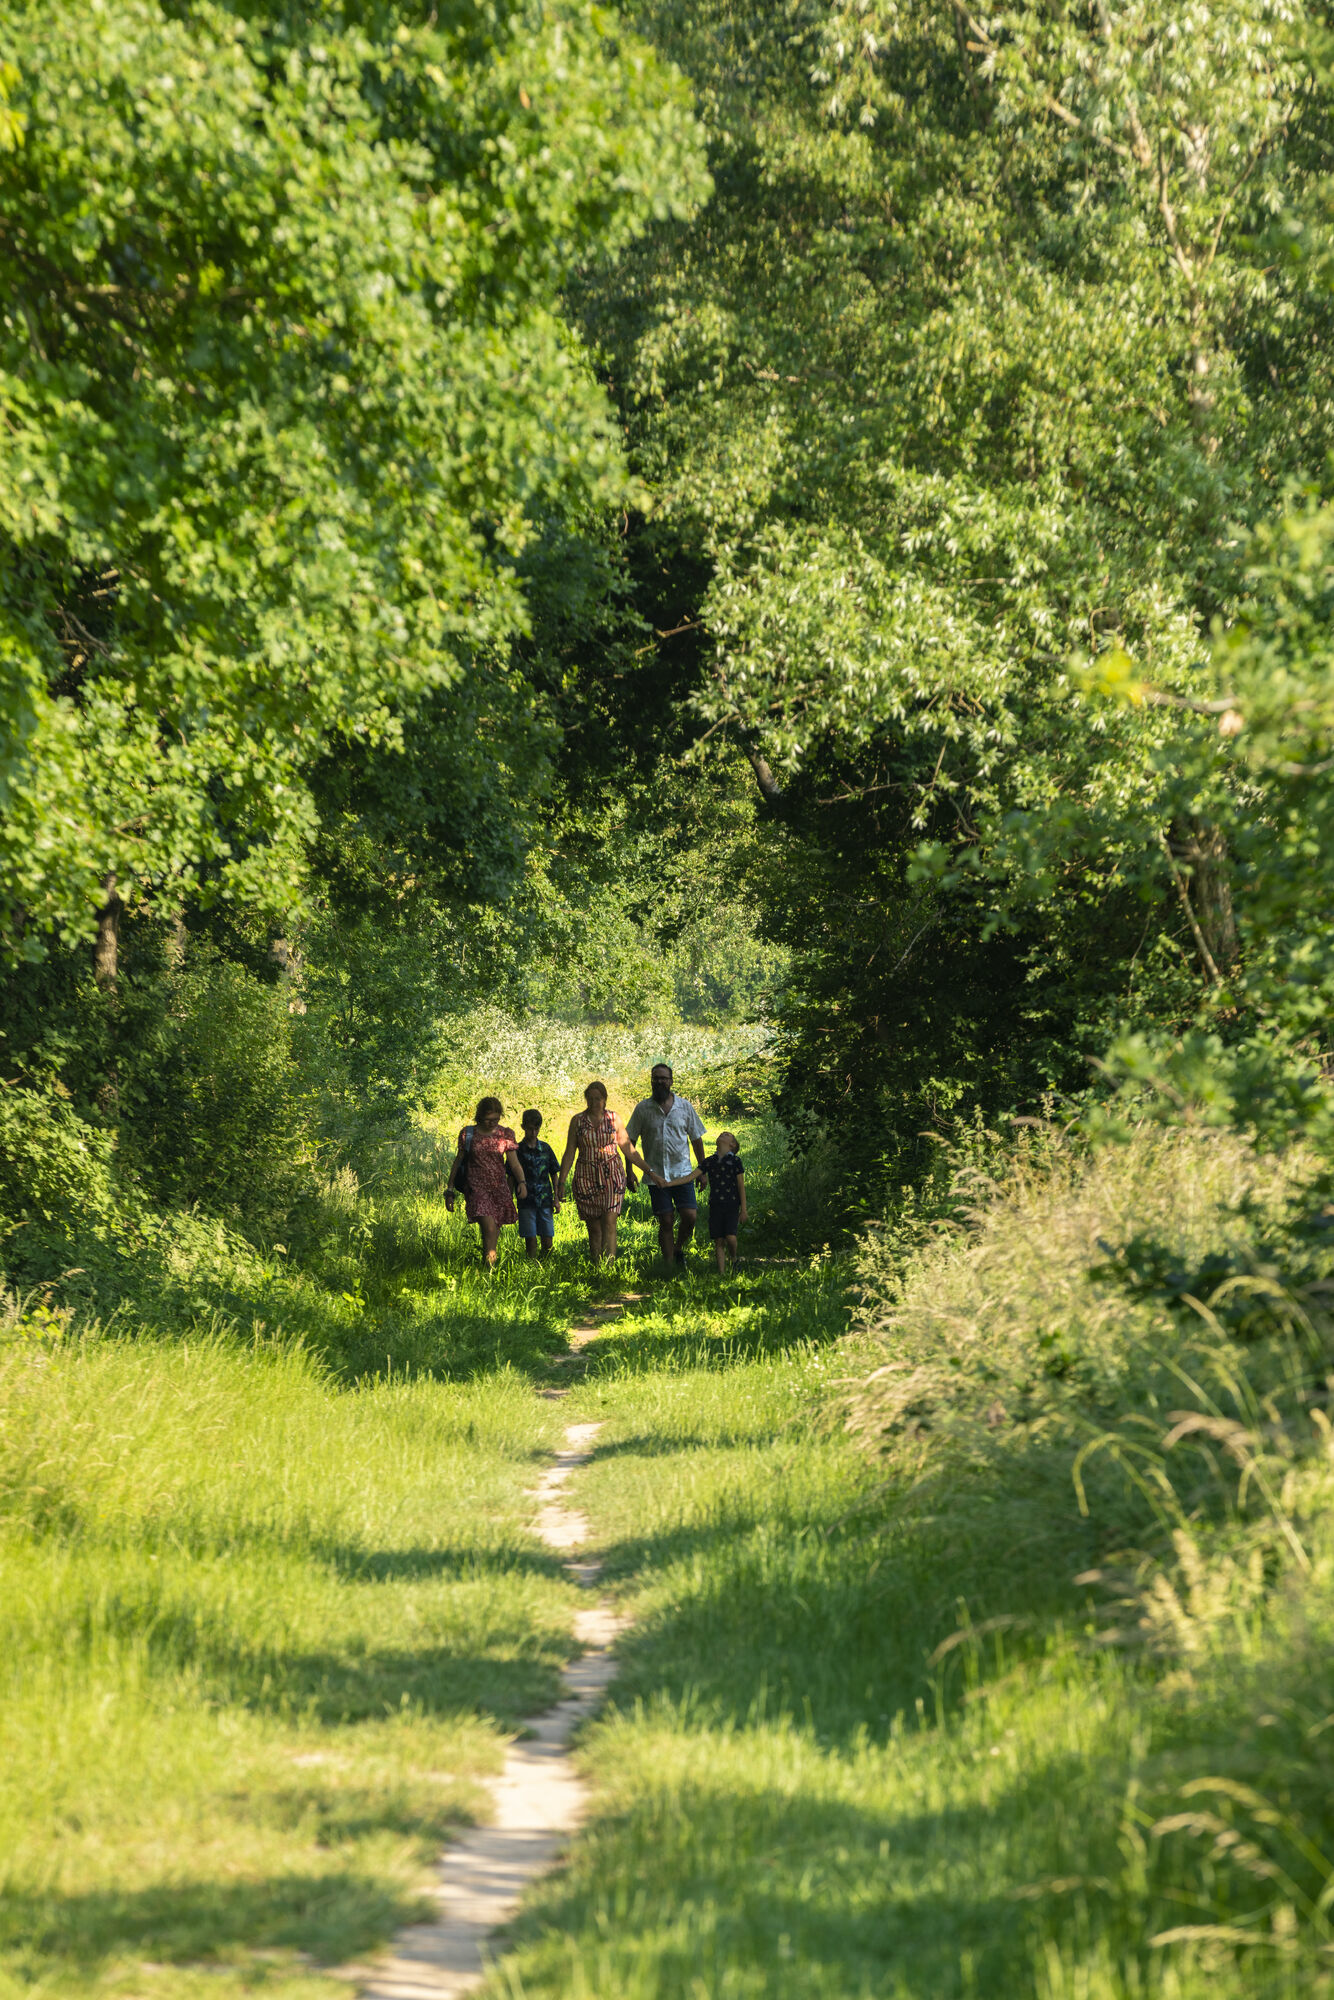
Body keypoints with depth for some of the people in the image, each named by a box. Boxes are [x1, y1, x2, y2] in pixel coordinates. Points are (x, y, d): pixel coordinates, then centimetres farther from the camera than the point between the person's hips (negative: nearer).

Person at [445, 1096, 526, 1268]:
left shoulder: (505, 1134, 5)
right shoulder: (468, 1134, 1)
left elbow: (514, 1163, 2)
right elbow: (458, 1162, 8)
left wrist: (522, 1182, -17)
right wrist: (450, 1191, 8)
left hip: (500, 1189, 3)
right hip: (477, 1188, -3)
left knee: (494, 1235, 5)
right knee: (489, 1229, -21)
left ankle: (486, 1265, 21)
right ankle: (490, 1271, -25)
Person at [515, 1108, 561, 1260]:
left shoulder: (545, 1148, 8)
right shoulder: (517, 1150, 1)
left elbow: (554, 1174, 13)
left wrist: (556, 1198, 8)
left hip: (545, 1200, 2)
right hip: (526, 1201, -2)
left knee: (547, 1241, 1)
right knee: (531, 1241, -4)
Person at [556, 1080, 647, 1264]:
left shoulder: (613, 1119, 5)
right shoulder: (578, 1120, 5)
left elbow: (628, 1149, 10)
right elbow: (569, 1153, 7)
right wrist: (561, 1182, 3)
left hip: (612, 1176, -1)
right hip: (586, 1178, 1)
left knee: (609, 1223, -13)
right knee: (593, 1227, 1)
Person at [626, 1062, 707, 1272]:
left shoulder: (685, 1107, 5)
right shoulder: (643, 1109, 2)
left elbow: (696, 1140, 11)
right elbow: (630, 1142, 6)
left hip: (683, 1174, 1)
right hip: (656, 1175, -1)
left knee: (689, 1216, -9)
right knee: (665, 1222, -2)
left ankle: (678, 1248, 18)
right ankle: (669, 1265, 5)